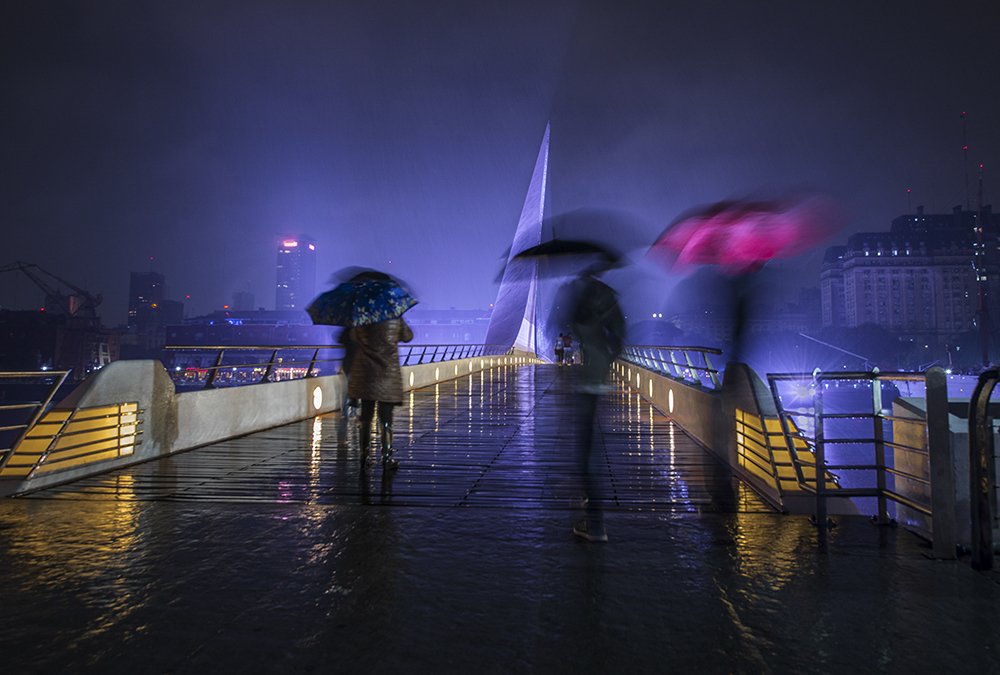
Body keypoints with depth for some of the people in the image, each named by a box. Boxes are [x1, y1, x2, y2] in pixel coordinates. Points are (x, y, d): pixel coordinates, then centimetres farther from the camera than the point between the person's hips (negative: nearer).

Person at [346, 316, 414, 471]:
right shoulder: (395, 320, -5)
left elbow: (353, 337, 15)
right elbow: (408, 336, 11)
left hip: (365, 376, 2)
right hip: (388, 376, -2)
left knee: (366, 418, 11)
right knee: (385, 418, 3)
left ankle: (365, 456, 14)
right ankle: (387, 455, 0)